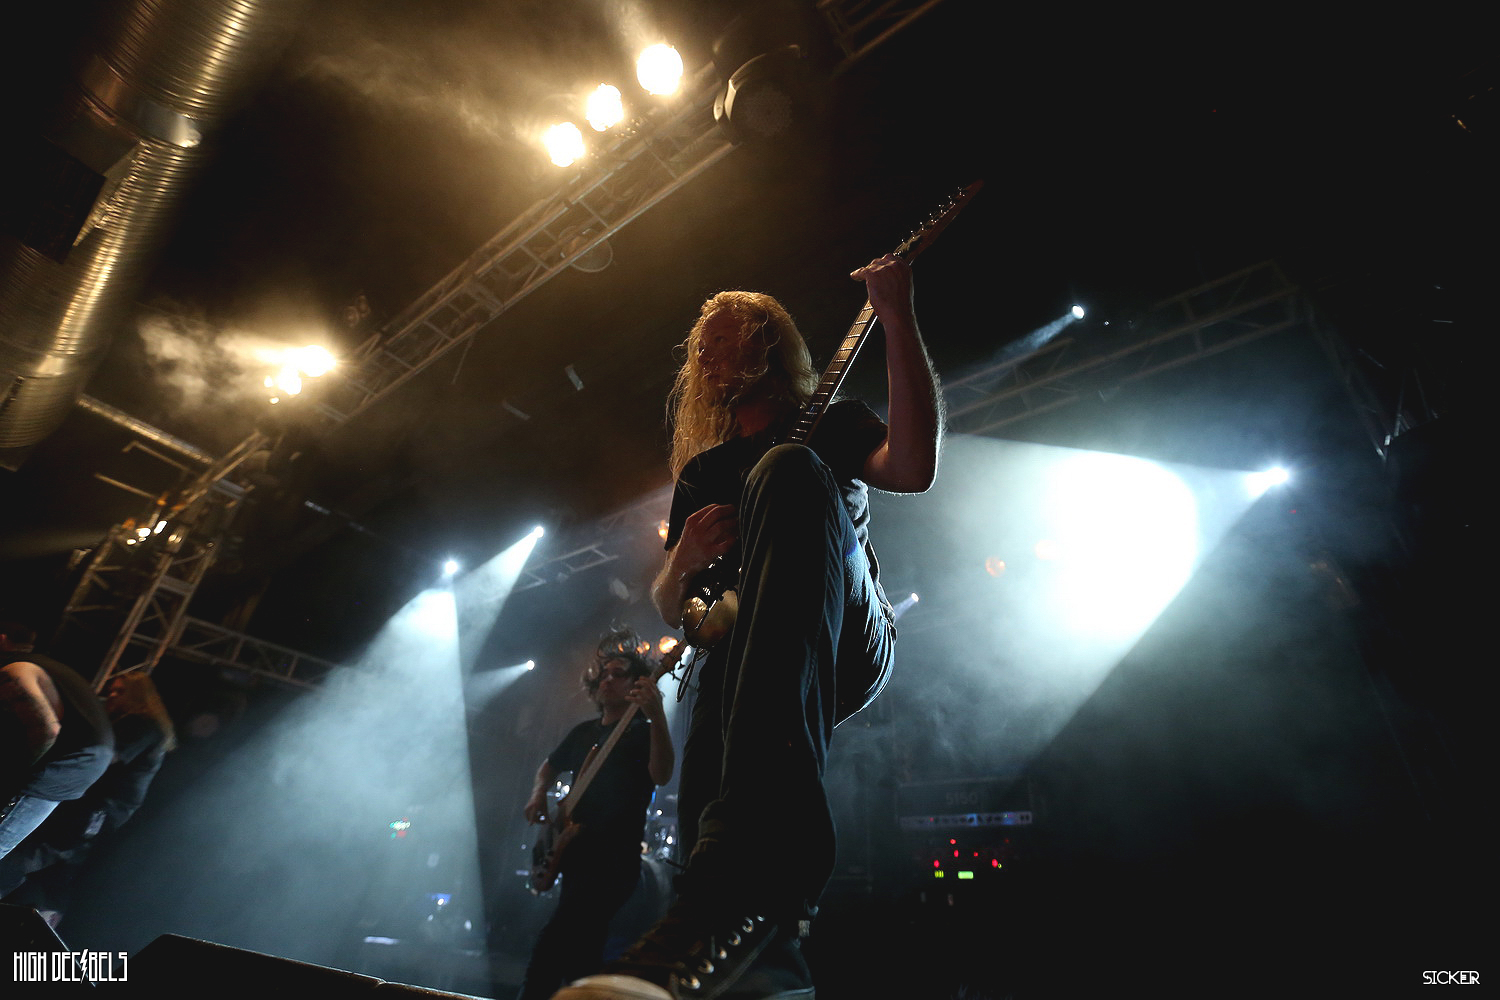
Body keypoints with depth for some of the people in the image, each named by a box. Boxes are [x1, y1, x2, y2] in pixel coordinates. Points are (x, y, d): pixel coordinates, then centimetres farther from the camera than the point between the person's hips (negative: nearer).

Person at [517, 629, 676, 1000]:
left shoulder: (643, 731, -5)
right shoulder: (584, 731, 15)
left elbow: (661, 775, -26)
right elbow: (550, 765, 32)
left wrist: (656, 716, -41)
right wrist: (539, 793, 10)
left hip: (614, 862, -7)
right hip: (576, 855, 7)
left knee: (548, 948, -17)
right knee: (579, 956, 14)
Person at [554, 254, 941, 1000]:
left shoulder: (829, 423, 15)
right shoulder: (700, 471, 25)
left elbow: (914, 467, -9)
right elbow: (669, 607, 24)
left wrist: (897, 320, -13)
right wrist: (684, 560, 0)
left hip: (846, 646, -3)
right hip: (742, 666, 3)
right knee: (704, 804, -32)